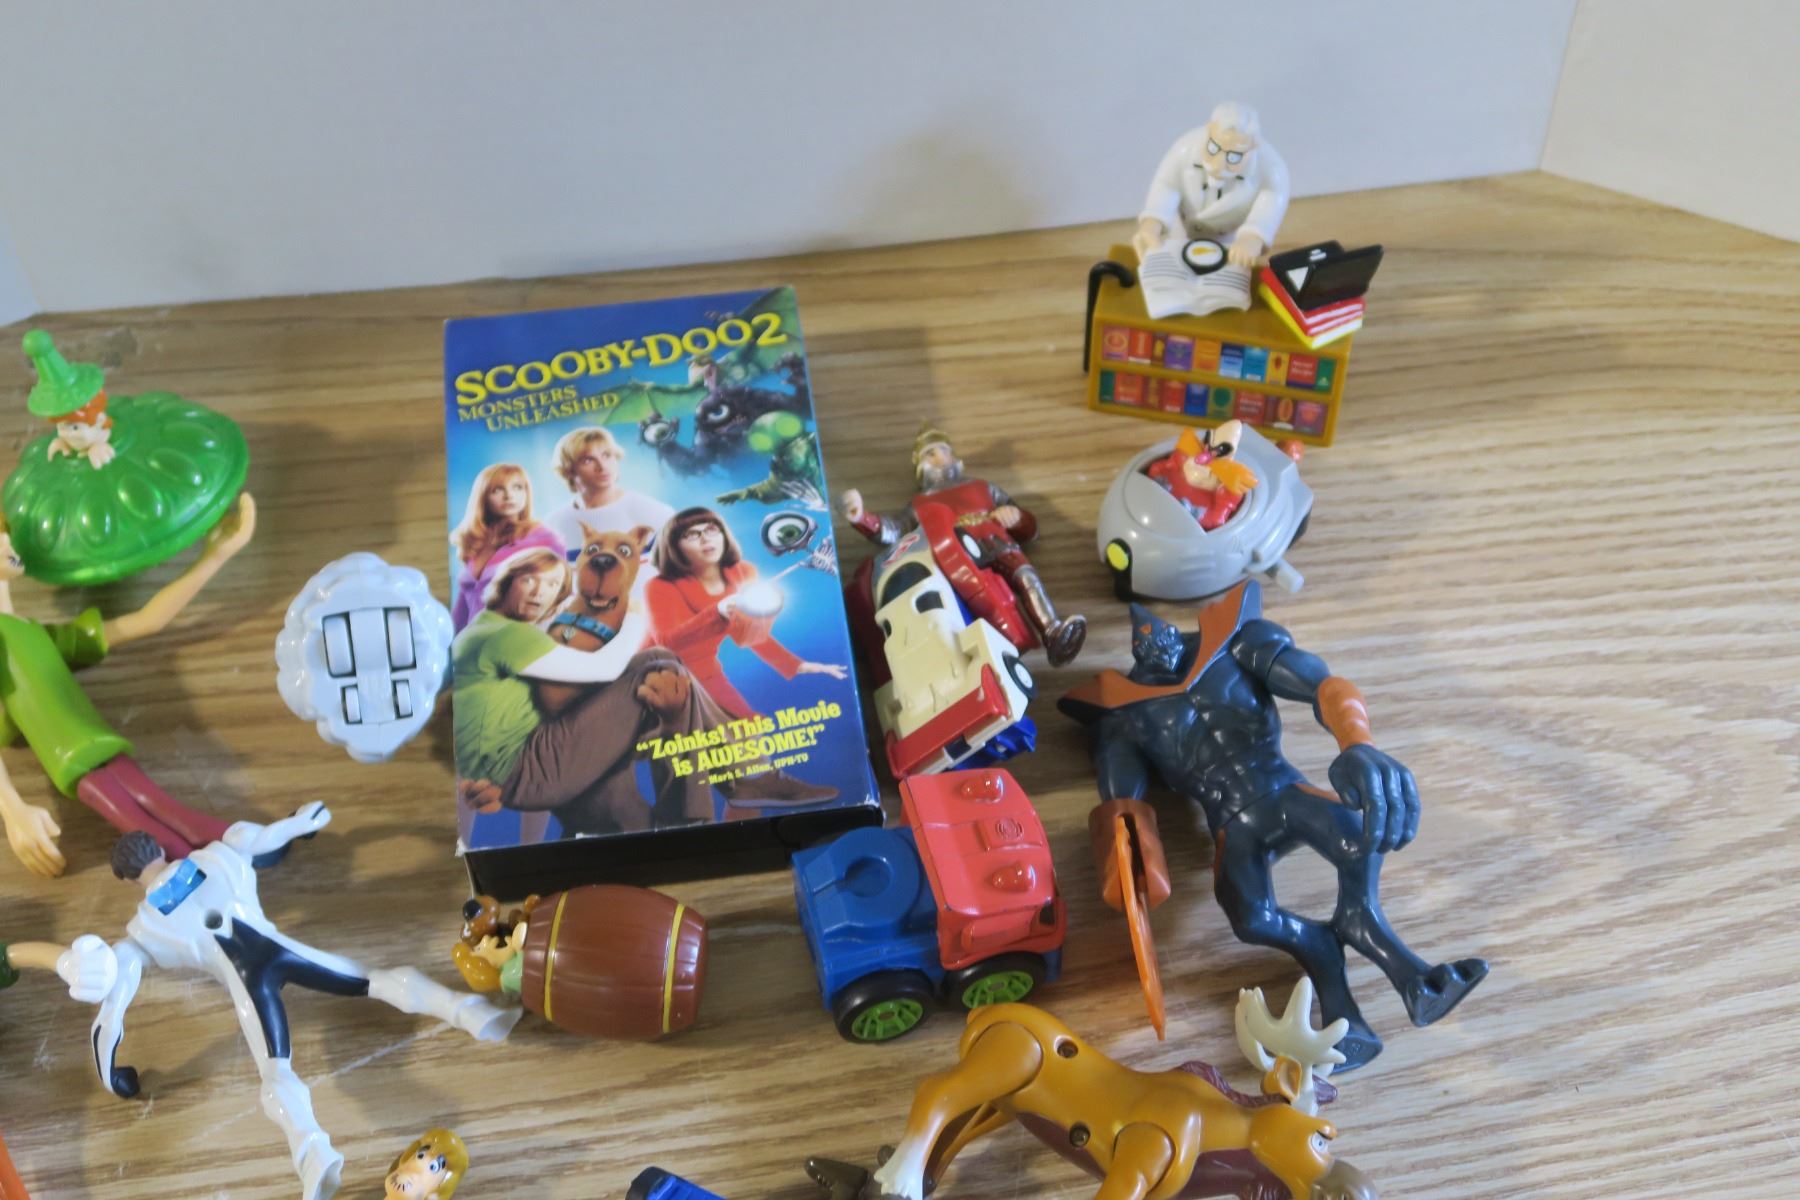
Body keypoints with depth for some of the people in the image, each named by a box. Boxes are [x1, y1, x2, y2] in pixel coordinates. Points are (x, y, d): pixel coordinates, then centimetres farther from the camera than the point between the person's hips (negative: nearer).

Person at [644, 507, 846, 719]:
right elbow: (666, 643, -36)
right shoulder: (661, 588, -19)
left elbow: (751, 633, 9)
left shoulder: (742, 574, -4)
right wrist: (718, 612, -49)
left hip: (706, 677, 5)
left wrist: (796, 665, -1)